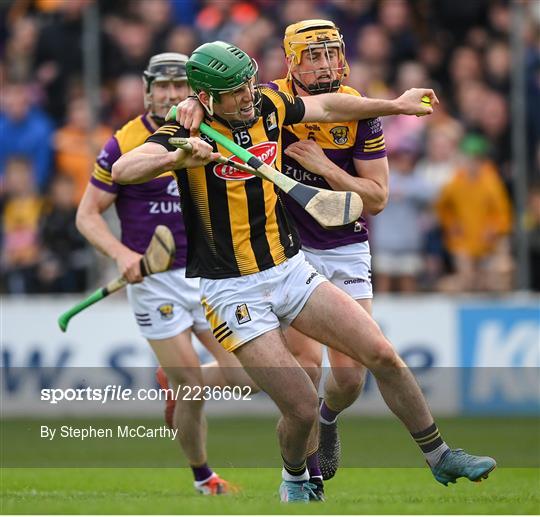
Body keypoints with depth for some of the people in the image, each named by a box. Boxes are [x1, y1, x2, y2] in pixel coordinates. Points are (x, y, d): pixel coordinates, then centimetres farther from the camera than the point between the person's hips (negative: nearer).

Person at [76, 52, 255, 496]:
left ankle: (173, 381, 25)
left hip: (208, 273, 4)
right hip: (155, 282, -4)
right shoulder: (123, 145, -8)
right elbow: (87, 215, -4)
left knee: (243, 375, -7)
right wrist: (122, 254, -20)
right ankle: (202, 476, 16)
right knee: (193, 386, -8)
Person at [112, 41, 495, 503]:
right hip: (232, 289, -6)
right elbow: (122, 171, -31)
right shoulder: (187, 132, -16)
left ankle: (440, 458, 15)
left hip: (291, 270, 6)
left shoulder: (268, 105, 1)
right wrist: (178, 157, -47)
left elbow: (326, 107, 21)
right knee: (302, 407, -11)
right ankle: (295, 479, 22)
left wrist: (397, 105, 28)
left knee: (383, 356, -3)